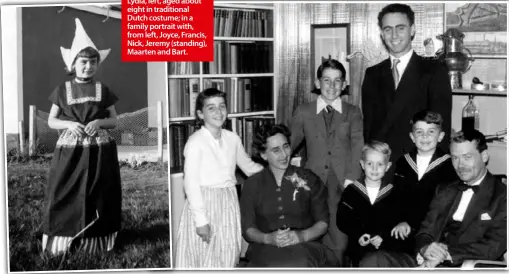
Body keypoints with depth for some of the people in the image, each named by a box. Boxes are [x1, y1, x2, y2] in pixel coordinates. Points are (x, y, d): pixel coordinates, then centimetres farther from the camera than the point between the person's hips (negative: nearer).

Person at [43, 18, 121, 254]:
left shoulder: (103, 90, 5)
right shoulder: (63, 90, 4)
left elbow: (114, 120, 9)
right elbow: (51, 120, 7)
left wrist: (99, 122, -12)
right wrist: (69, 124, -12)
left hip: (100, 150, 1)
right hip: (71, 149, 0)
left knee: (99, 194, 2)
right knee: (66, 194, -4)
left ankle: (97, 238, 12)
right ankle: (64, 239, 7)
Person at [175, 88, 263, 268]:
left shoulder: (232, 138, 5)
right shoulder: (196, 142, -11)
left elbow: (249, 167, 19)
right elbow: (191, 183, -12)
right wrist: (201, 219, -15)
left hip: (228, 205, 5)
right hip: (204, 204, -5)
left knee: (228, 258, 10)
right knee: (204, 259, 1)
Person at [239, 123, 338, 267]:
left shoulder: (308, 179, 12)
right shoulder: (252, 185, 13)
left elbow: (323, 222, 9)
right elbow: (248, 229, 9)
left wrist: (302, 235, -12)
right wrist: (268, 238, -13)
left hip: (305, 246, 0)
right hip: (266, 249, 0)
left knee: (301, 262, -38)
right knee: (275, 264, -38)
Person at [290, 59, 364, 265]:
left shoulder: (352, 113, 11)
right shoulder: (303, 112, 12)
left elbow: (357, 147, 0)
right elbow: (288, 144, 14)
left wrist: (351, 179, -13)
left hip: (343, 187, 0)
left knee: (339, 243, -6)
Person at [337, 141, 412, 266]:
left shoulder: (393, 194, 9)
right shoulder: (351, 191, 6)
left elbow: (399, 220, 5)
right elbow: (342, 220, 3)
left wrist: (384, 237, -12)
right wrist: (358, 235, -12)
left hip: (387, 247, 1)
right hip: (359, 248, -1)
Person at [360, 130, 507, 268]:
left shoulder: (502, 195, 3)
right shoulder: (444, 191, 22)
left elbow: (494, 247, -8)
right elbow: (426, 231, 15)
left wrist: (446, 254, -16)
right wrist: (425, 248, -10)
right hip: (426, 262, 6)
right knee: (374, 261, -21)